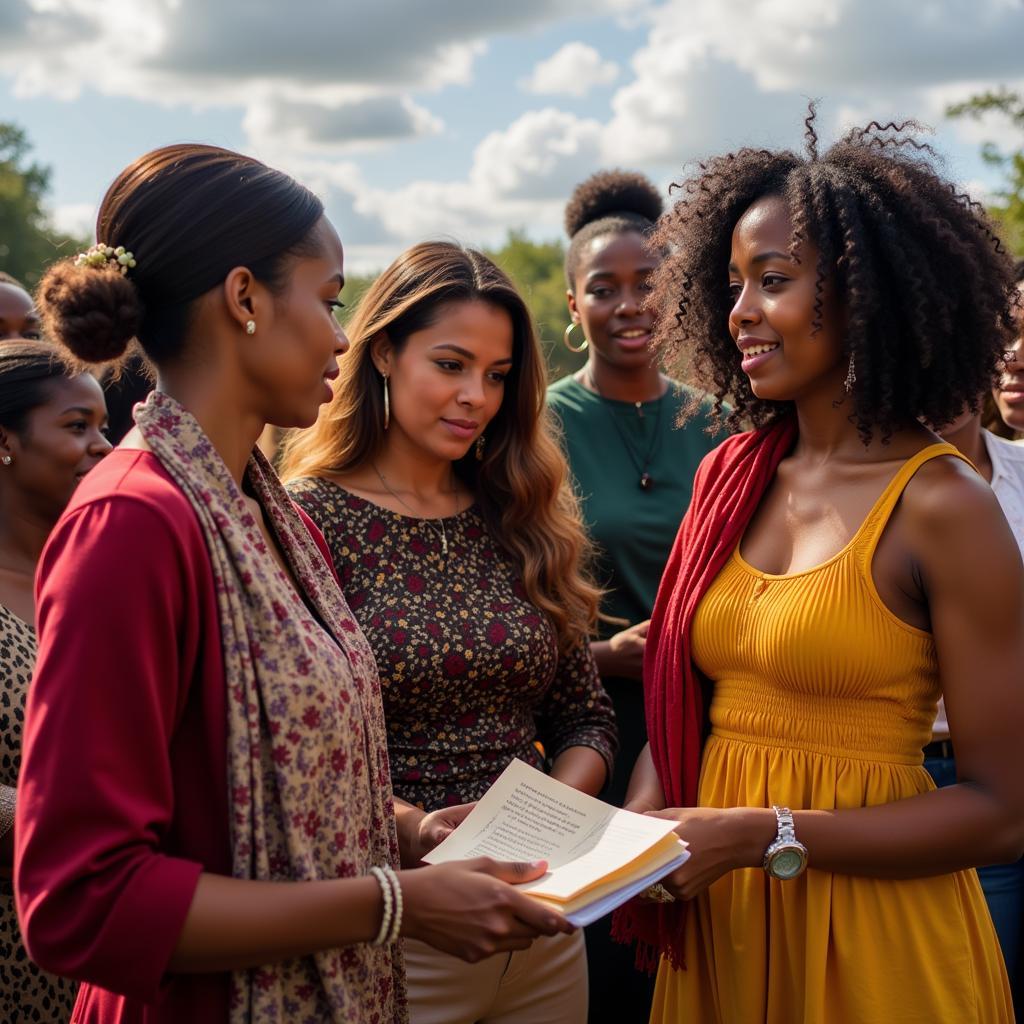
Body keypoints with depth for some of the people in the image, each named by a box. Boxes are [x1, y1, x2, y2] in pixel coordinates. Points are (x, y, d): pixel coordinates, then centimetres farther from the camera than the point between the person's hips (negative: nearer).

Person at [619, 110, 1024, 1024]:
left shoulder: (943, 508, -13)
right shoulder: (728, 475, 3)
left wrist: (767, 836, -20)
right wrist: (644, 825, -9)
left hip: (872, 943, -5)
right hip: (716, 924, 5)